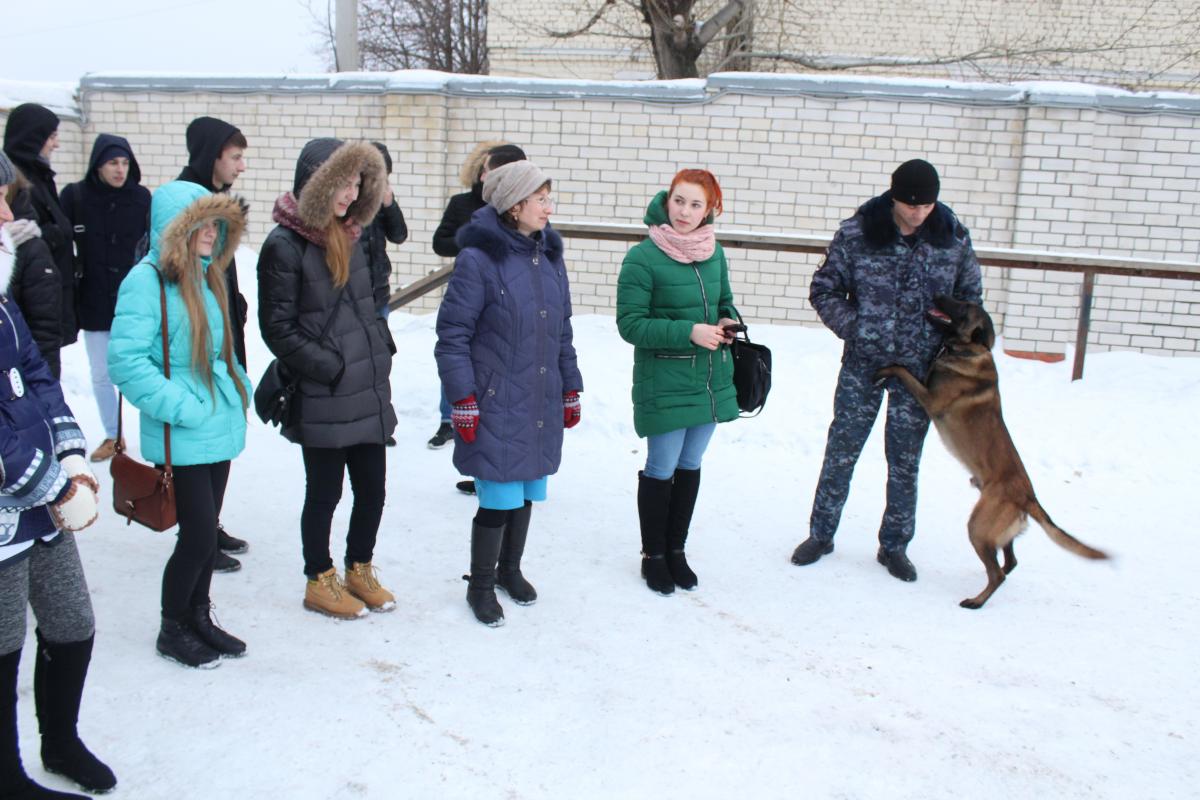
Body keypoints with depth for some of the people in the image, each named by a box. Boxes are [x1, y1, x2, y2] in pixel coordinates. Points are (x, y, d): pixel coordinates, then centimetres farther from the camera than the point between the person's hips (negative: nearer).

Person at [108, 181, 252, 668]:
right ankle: (173, 630, 20)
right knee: (200, 535, -1)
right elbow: (125, 360, -21)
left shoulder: (206, 276, 11)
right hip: (182, 438, -8)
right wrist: (181, 407, -21)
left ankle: (199, 618, 33)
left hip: (221, 427, 8)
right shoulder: (147, 280, -15)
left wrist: (238, 391, 11)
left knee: (207, 532, 16)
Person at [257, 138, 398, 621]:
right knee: (325, 493, 8)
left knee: (372, 489, 13)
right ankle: (319, 582, 27)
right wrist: (331, 368, -14)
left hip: (369, 393, 7)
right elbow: (278, 328, -13)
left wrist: (380, 350, 9)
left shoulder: (349, 236, 10)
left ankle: (359, 570, 34)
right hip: (322, 401, -7)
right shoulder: (285, 246, -13)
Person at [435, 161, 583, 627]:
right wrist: (463, 399, -14)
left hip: (541, 405, 6)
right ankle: (480, 586, 20)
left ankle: (510, 568, 39)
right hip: (496, 407, -6)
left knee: (526, 492, 16)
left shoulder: (549, 256, 8)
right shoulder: (478, 259, -13)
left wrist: (570, 390, 17)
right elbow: (452, 334, -11)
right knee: (499, 499, -3)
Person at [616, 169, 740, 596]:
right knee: (661, 469, 5)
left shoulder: (715, 253, 4)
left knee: (690, 466, 15)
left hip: (710, 380, 6)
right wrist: (689, 332, -23)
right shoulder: (643, 257, -14)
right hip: (663, 383, -5)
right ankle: (653, 555, 23)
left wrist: (728, 323, -5)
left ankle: (676, 549, 31)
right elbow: (631, 324, -15)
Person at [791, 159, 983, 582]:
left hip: (919, 369, 1)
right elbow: (823, 290, -2)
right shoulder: (857, 233, -10)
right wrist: (854, 328, -13)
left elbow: (970, 293, 10)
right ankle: (820, 534, 24)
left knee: (905, 461, 9)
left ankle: (894, 546, 24)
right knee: (841, 450, 8)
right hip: (863, 363, -1)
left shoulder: (953, 237, -5)